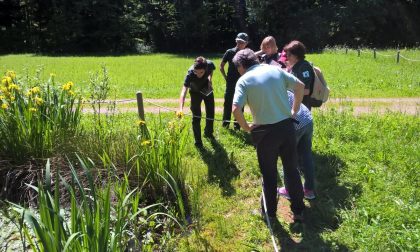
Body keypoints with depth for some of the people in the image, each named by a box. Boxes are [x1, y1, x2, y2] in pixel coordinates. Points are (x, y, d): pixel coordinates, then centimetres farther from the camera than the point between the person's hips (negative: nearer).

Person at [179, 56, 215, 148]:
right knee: (196, 116, -9)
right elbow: (184, 91, -52)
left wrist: (209, 79, -20)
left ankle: (208, 132, 41)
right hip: (195, 92, -3)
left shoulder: (210, 64, -33)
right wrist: (181, 108, -65)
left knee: (211, 113, 16)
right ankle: (198, 141, 6)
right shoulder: (190, 73, -42)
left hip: (207, 90, 4)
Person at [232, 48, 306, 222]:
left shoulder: (244, 80, -7)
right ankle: (298, 211, 28)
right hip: (287, 126, 3)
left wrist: (246, 127, -3)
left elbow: (235, 109, -19)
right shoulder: (275, 69, 4)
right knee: (292, 170, 17)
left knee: (269, 174, 15)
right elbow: (300, 86, 7)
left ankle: (271, 212, 31)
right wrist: (294, 111, 15)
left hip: (265, 131, -3)